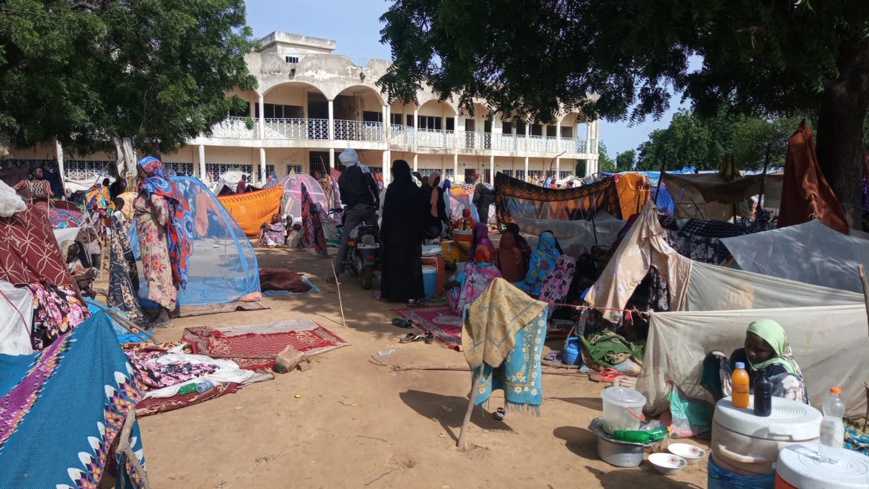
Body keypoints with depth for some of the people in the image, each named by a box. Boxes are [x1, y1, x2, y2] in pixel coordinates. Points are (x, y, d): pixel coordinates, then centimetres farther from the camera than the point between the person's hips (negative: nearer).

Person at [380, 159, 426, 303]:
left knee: (393, 263, 9)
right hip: (411, 232, 2)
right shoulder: (415, 189, -2)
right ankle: (412, 294, 6)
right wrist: (419, 234, 6)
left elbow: (387, 213, -9)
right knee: (411, 263, 6)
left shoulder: (392, 189, -9)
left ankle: (392, 292, 16)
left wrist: (383, 235, -3)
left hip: (394, 232, -2)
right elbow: (420, 212, -1)